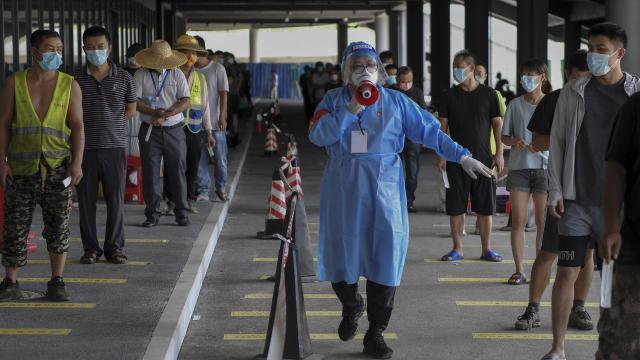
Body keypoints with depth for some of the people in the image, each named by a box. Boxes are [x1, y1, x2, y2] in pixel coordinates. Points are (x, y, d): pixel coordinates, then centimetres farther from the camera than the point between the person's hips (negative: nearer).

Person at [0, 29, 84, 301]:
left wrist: (77, 163, -10)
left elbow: (77, 126, 0)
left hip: (58, 167, 0)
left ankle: (56, 282, 11)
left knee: (58, 226, 2)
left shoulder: (69, 85, 3)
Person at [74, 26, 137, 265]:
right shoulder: (76, 80, 1)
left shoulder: (123, 78, 2)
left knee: (116, 199, 2)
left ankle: (115, 247, 13)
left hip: (115, 146, 0)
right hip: (86, 147, 0)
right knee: (86, 200, 4)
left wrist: (109, 125, 8)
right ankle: (90, 248, 13)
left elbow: (131, 109, 12)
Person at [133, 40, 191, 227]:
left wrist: (166, 114, -16)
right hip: (150, 131, 0)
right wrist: (154, 112, -20)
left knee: (178, 171, 2)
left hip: (174, 130, 0)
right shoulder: (141, 75, 1)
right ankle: (152, 214, 9)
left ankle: (182, 212, 11)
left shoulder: (177, 75, 4)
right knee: (150, 173, 1)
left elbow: (185, 101, -3)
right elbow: (134, 101, -6)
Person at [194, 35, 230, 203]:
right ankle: (203, 190, 8)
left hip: (215, 122, -2)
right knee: (200, 159, 2)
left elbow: (223, 93, -3)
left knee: (220, 157, 3)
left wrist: (222, 117, -10)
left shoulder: (217, 69, -1)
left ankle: (221, 187, 21)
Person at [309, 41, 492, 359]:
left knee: (384, 258, -1)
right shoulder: (334, 100, 5)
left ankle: (375, 334, 10)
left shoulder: (395, 101, 5)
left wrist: (462, 156, -4)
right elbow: (318, 135, -10)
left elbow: (429, 131, 3)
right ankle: (351, 306, 40)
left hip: (384, 189, 0)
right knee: (341, 254, 7)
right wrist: (352, 109, -17)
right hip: (343, 190, 0)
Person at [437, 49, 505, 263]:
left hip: (483, 158, -1)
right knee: (456, 207, 1)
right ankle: (457, 249, 9)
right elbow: (443, 126, 5)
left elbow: (497, 124, 5)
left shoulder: (488, 94, 2)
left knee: (485, 207, 2)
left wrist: (499, 154, -1)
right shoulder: (450, 96, 4)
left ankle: (486, 249, 11)